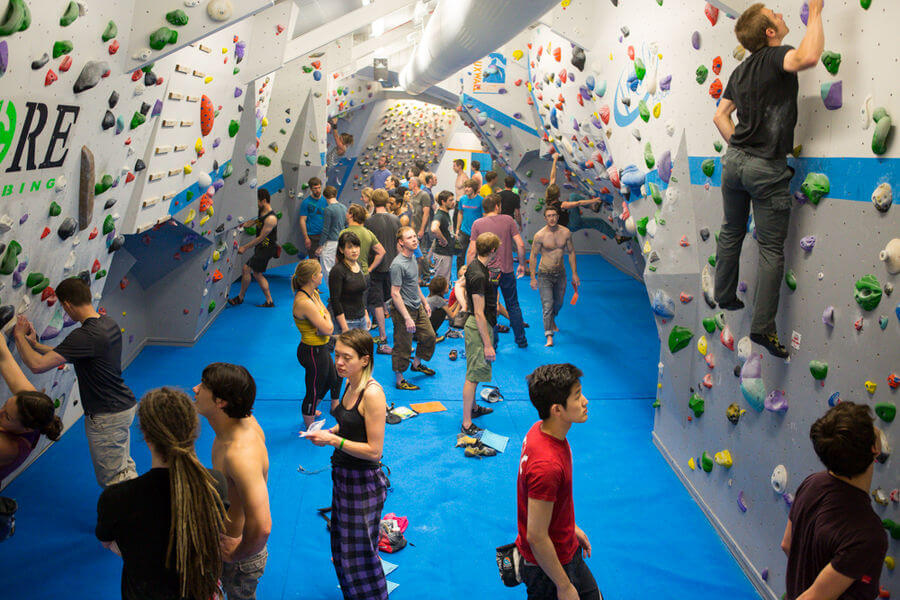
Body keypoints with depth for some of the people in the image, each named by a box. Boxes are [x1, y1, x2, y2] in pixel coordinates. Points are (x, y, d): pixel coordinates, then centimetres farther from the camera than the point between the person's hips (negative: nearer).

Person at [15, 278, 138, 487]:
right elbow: (64, 354, 17)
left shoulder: (85, 335, -25)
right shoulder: (109, 324, 4)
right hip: (126, 407, 9)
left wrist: (20, 336, -11)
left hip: (106, 418, -9)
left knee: (112, 479, 5)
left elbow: (37, 364, -27)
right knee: (125, 468, 22)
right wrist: (34, 343, 18)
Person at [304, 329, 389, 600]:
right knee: (341, 549, 23)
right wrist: (330, 431, -1)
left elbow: (374, 451, -24)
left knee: (360, 554, 8)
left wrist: (334, 440, -24)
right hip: (343, 476, 9)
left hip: (364, 483, -9)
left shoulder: (372, 393, -25)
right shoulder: (350, 385, 2)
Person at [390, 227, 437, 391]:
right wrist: (407, 318, -25)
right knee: (403, 346, 1)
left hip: (418, 307, 9)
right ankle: (399, 380, 14)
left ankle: (417, 364, 41)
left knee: (429, 336, 18)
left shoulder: (413, 257, 7)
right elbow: (395, 293, -23)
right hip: (403, 309, -9)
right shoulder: (397, 264, -22)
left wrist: (424, 302, 23)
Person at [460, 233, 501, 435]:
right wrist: (488, 345, -22)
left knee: (475, 372, 24)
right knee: (474, 375, -5)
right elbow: (479, 314, -24)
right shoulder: (479, 276, -25)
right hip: (479, 328, -10)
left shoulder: (474, 266, 5)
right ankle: (466, 424, 0)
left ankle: (473, 406, 41)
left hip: (478, 325, 10)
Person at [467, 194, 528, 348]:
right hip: (507, 271, 1)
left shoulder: (477, 224, -4)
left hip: (487, 272, -1)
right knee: (513, 306, 16)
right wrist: (522, 264, 9)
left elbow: (472, 252, -7)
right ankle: (521, 340, 24)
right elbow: (520, 245, -5)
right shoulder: (508, 220, -2)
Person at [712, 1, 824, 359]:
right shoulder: (775, 57, -13)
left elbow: (720, 116, 16)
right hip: (766, 168, -7)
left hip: (734, 161, 7)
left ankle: (724, 298, 34)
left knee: (731, 233, 21)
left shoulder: (740, 71, 11)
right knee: (771, 248, -2)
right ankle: (763, 327, -2)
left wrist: (739, 147, 17)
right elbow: (808, 57, -35)